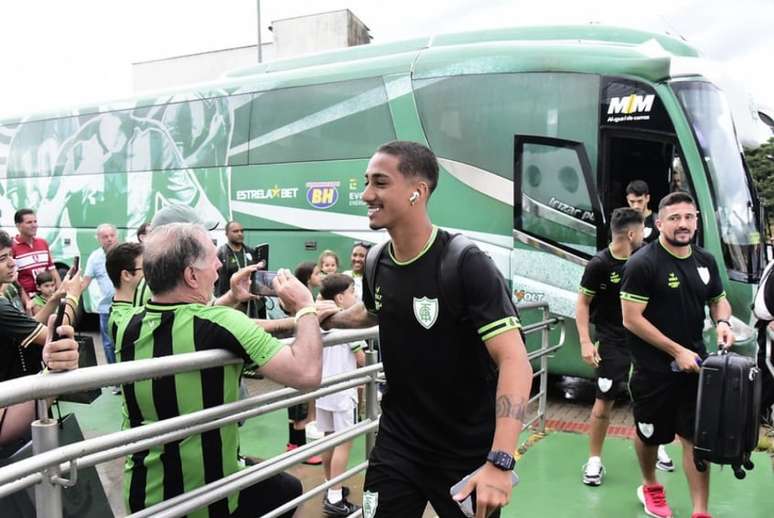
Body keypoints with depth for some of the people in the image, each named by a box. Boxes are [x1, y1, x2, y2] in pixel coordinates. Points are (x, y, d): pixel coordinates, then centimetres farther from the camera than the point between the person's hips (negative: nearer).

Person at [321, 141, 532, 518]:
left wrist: (499, 462, -34)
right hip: (396, 442, 5)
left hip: (467, 453, -4)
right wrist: (324, 317, 9)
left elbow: (515, 363, -27)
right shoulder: (377, 262, -3)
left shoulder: (467, 265, -21)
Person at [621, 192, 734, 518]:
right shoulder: (642, 264, -16)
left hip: (694, 363, 4)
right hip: (654, 368, -4)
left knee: (696, 436, 4)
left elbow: (718, 299, 19)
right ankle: (650, 487, 41)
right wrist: (677, 351, -18)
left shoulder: (705, 261, 4)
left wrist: (722, 322, -5)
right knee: (650, 434, 15)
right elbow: (631, 319, -19)